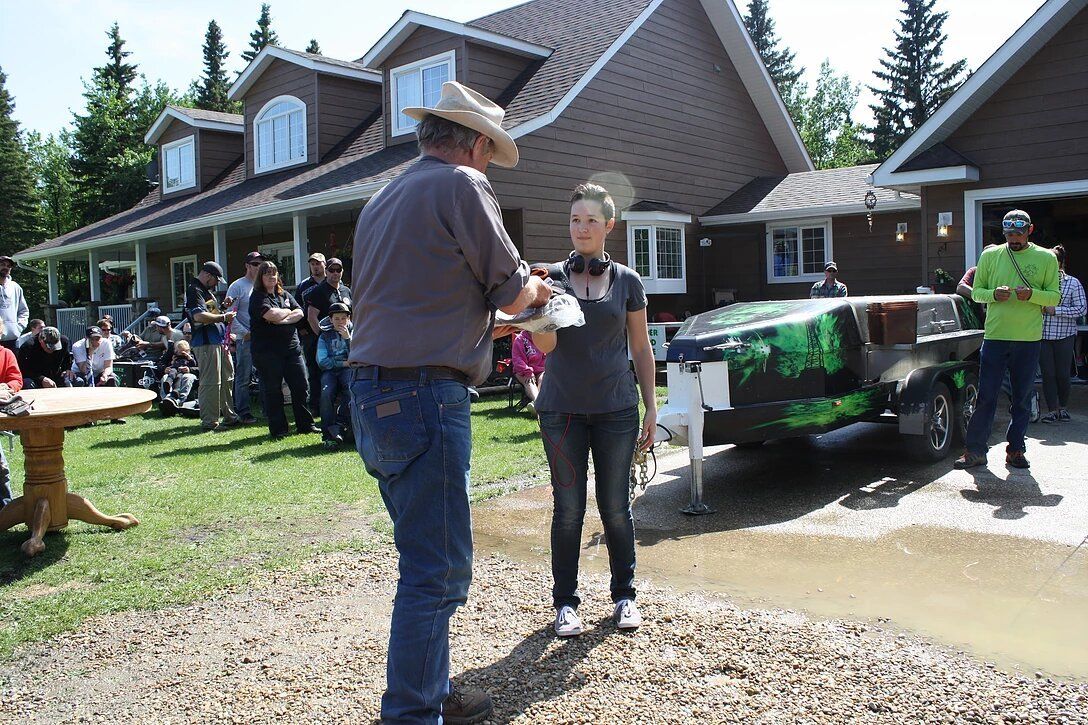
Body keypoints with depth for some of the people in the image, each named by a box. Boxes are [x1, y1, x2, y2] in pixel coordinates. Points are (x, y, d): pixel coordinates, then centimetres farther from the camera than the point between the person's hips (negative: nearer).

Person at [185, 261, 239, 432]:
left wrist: (223, 307, 9)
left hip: (219, 341, 11)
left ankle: (228, 416, 24)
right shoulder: (194, 291, -11)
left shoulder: (206, 291, 22)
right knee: (210, 382, -8)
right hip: (206, 343, -11)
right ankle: (209, 421, -4)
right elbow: (199, 316, -23)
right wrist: (223, 317, -15)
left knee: (227, 379, 15)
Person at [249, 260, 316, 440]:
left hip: (291, 347, 6)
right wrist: (288, 310, -1)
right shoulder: (257, 297, -4)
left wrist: (283, 320, -11)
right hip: (267, 350, -6)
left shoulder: (284, 294, 16)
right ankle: (278, 429, 10)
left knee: (300, 386, 4)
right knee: (272, 390, 1)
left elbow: (300, 313, 5)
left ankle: (305, 424, 14)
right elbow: (272, 315, -20)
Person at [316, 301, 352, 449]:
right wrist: (343, 363, -4)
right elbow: (322, 361, 3)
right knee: (326, 393, -31)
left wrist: (348, 338, -6)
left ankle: (340, 424, -27)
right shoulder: (325, 336, 15)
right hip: (330, 371, 0)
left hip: (349, 370, 0)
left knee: (352, 390, -36)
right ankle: (328, 436, -28)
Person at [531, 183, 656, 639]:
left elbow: (641, 349, 9)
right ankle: (565, 601, 19)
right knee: (569, 508, 5)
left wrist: (651, 407, 6)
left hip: (616, 409, 1)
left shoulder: (627, 282, 5)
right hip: (562, 410, 0)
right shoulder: (552, 277, 2)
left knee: (615, 507, 8)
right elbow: (545, 345, -9)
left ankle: (624, 595, 25)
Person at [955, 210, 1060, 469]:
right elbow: (976, 292, 10)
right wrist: (994, 294, -12)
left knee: (1022, 399, 7)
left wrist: (1032, 294, -17)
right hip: (994, 336, 0)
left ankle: (1016, 450, 17)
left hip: (1028, 339, 0)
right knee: (986, 397, -1)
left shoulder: (1046, 258, 5)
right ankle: (975, 451, 3)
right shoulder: (990, 255, 7)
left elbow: (1054, 297, 3)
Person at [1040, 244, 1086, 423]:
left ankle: (1063, 407, 22)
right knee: (1048, 374, 0)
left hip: (1064, 335, -2)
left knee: (1063, 374, 2)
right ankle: (1053, 410, 7)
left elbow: (1082, 308, -5)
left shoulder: (1073, 283, -1)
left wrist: (1056, 310, -14)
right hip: (1042, 335, 2)